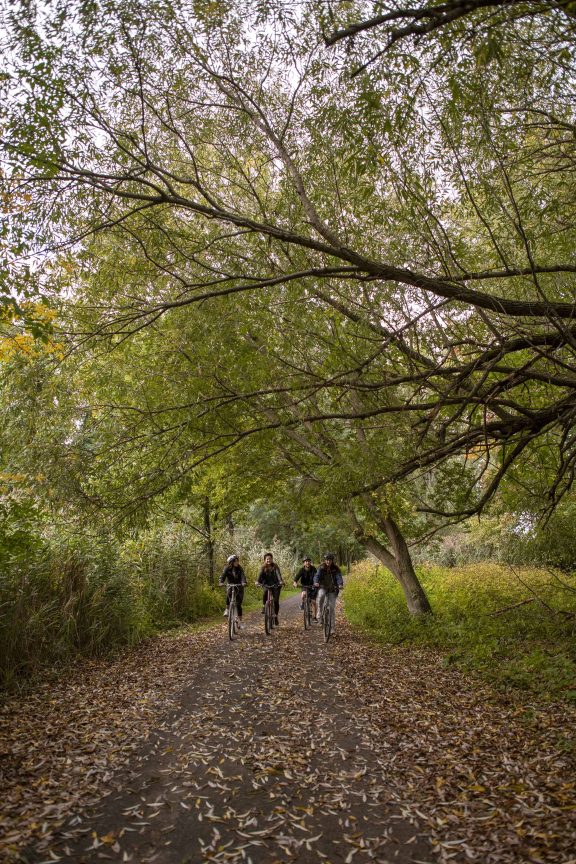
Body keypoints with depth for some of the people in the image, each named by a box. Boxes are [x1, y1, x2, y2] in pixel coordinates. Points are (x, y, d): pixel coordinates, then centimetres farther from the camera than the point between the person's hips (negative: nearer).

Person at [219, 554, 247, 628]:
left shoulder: (239, 569, -8)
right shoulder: (227, 569, -8)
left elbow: (243, 576, -22)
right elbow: (223, 576, -22)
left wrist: (243, 582, -44)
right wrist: (221, 582, -44)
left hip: (239, 587, 1)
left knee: (238, 605, -4)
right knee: (228, 593, -36)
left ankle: (239, 622, 5)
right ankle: (227, 609, -16)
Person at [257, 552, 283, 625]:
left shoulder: (275, 567, -8)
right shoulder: (264, 568, 0)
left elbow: (278, 574, -23)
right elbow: (261, 575, -15)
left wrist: (280, 581, -43)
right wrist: (258, 582, -35)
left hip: (275, 585, -1)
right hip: (267, 585, 1)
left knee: (276, 601, -7)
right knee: (265, 593, -32)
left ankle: (276, 616, 10)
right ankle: (264, 606, -11)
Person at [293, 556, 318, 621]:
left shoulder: (313, 569, -14)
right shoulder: (302, 569, -16)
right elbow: (297, 576, -27)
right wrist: (295, 582, -47)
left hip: (312, 586, 1)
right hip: (304, 586, -1)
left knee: (313, 602, 0)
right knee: (303, 594, -33)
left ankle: (315, 617, 15)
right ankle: (302, 604, -3)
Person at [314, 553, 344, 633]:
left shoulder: (336, 568, -8)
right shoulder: (321, 568, -8)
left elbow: (339, 577, -22)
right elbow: (317, 575, -21)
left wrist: (340, 584, -44)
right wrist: (316, 582, -44)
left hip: (332, 589, 0)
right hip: (323, 587, 0)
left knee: (332, 608, -2)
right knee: (321, 596, -36)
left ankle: (332, 627, 9)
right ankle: (320, 613, -17)